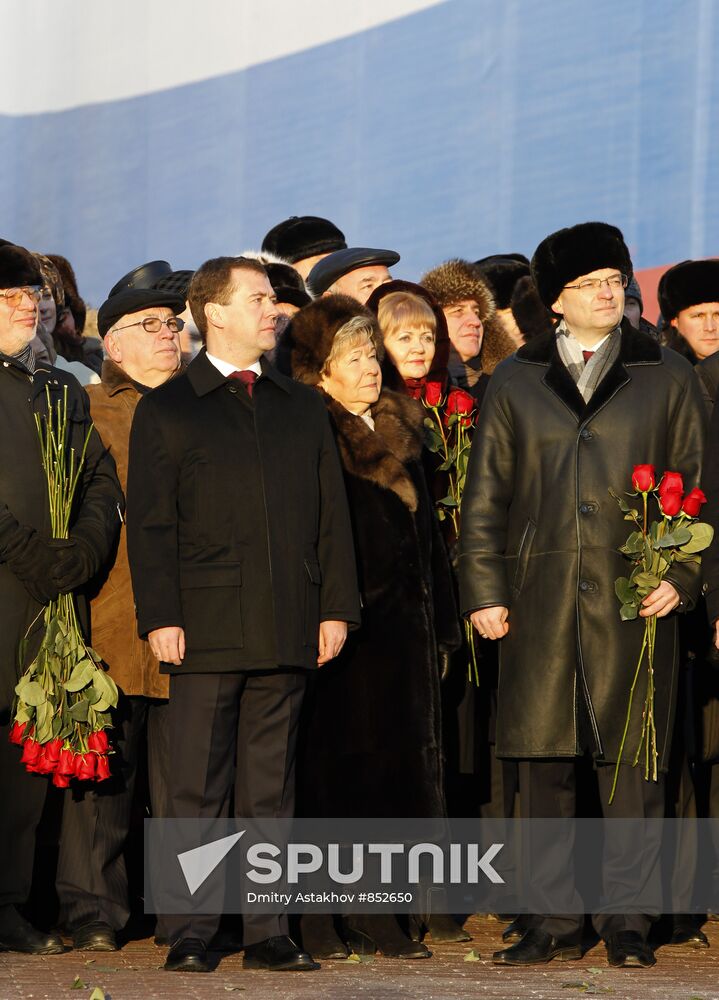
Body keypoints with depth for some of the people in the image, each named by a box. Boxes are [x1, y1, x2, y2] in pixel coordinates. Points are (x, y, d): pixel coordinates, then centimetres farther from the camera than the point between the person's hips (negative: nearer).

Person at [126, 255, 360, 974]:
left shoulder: (302, 408, 17)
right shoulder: (166, 410, 5)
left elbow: (331, 514, 14)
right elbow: (150, 524, 0)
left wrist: (336, 608, 5)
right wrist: (160, 617, -9)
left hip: (287, 629, 3)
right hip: (206, 627, -3)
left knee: (272, 785, 5)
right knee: (199, 786, -2)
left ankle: (267, 933, 8)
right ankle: (189, 935, 1)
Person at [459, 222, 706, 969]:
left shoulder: (666, 377, 9)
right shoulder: (515, 383, 11)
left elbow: (694, 484, 8)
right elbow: (485, 495, 10)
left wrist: (680, 576, -4)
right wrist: (483, 590, 2)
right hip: (540, 600, 1)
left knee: (630, 763, -1)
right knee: (543, 765, 3)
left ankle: (626, 920, 7)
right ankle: (556, 922, 10)